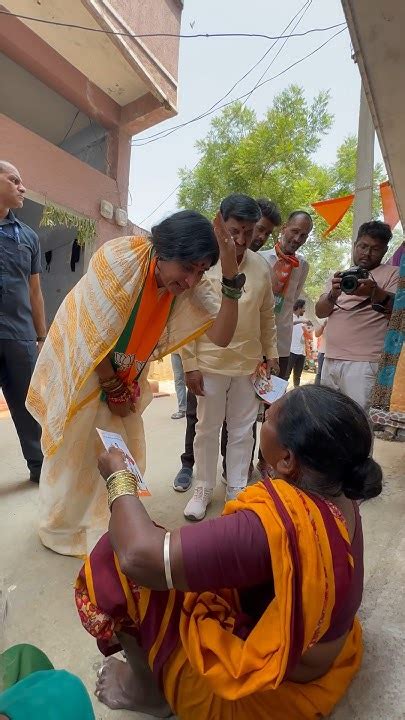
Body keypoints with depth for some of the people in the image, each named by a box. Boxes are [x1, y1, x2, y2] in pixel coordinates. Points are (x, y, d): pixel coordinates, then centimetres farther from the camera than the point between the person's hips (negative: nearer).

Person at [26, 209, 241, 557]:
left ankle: (111, 522, 35)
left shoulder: (191, 288, -14)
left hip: (124, 380, 5)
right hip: (78, 371, -4)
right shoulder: (120, 258, -28)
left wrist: (232, 276, -32)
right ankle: (59, 527, 34)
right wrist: (113, 389, -14)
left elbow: (221, 336, -24)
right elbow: (96, 335, -24)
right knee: (73, 455, 9)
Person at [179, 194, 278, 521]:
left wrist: (271, 354, 11)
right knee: (208, 429, 9)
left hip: (249, 364, 4)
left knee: (243, 430, 13)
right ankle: (204, 490, 27)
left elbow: (267, 315, 13)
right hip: (210, 363, -3)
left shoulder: (261, 266, 4)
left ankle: (237, 488, 30)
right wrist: (190, 364, -10)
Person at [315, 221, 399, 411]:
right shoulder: (341, 276, 20)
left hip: (363, 363, -5)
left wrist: (375, 292, -27)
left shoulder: (392, 273, 6)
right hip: (330, 360, 6)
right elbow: (320, 312, 10)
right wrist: (333, 295, -12)